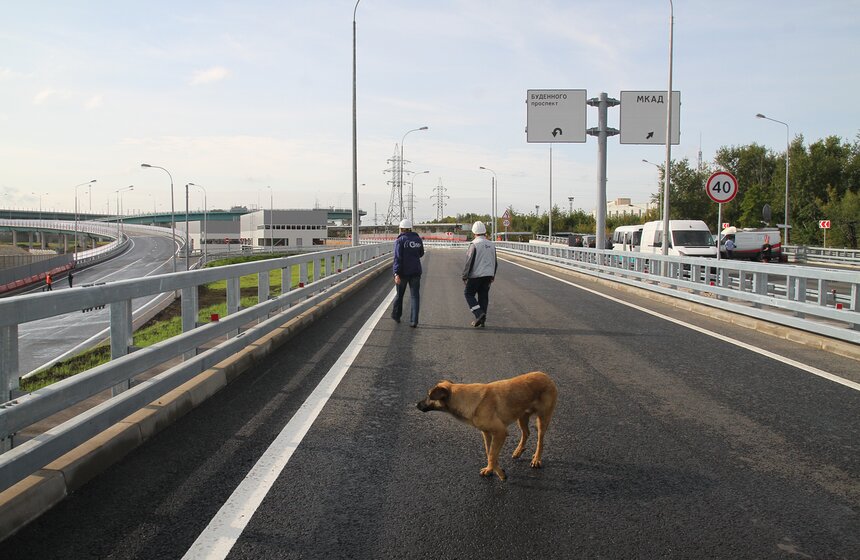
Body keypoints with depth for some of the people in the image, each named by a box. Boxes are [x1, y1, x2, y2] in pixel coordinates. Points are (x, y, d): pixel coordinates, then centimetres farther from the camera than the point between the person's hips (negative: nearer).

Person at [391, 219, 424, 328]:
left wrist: (396, 274, -22)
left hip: (403, 272, -3)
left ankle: (396, 316, 33)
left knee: (399, 294, 15)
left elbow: (398, 258, -18)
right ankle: (414, 321, -6)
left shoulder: (400, 240, -10)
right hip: (415, 271, 3)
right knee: (415, 296, 2)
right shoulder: (418, 239, 5)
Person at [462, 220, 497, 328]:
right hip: (488, 275, 6)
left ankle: (479, 313, -10)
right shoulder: (491, 245, 8)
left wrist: (465, 276, -7)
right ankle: (481, 319, 12)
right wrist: (492, 275, 26)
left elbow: (469, 262, -14)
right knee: (483, 296, 11)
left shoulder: (474, 244, -12)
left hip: (476, 275, -6)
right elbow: (495, 262, 16)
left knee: (468, 293, 6)